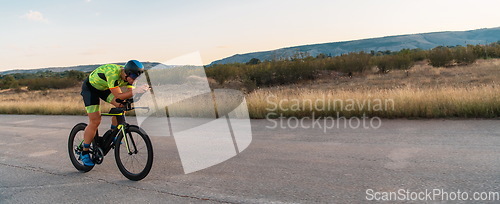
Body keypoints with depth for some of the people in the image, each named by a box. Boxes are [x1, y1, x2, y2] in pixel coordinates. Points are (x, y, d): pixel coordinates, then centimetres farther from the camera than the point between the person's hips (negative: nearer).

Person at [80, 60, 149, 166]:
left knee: (121, 105, -16)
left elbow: (130, 93, -19)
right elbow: (118, 96, -42)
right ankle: (84, 153, 4)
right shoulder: (113, 73, -40)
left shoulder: (129, 75, -18)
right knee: (95, 121, -11)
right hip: (90, 88, -7)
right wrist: (136, 91, -54)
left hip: (104, 88, 7)